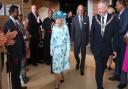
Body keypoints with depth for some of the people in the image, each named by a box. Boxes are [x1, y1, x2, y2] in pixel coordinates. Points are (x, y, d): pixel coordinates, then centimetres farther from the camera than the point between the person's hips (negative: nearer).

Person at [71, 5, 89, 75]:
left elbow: (88, 29, 2)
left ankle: (82, 69, 17)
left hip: (84, 39, 0)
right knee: (76, 53, 8)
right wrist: (72, 40, -1)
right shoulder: (74, 18, -1)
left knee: (83, 54, 3)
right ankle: (78, 62, 41)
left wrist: (87, 39, 1)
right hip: (76, 39, 0)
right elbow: (72, 30, 1)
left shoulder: (86, 18, -1)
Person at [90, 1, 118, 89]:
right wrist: (92, 46, 2)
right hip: (97, 47, -1)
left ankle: (100, 81, 38)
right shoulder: (95, 18, -4)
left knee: (103, 66, 17)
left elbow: (116, 35, -5)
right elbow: (92, 33, 2)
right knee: (99, 67, -3)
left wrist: (115, 49, -7)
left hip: (107, 48, 1)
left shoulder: (113, 19, -8)